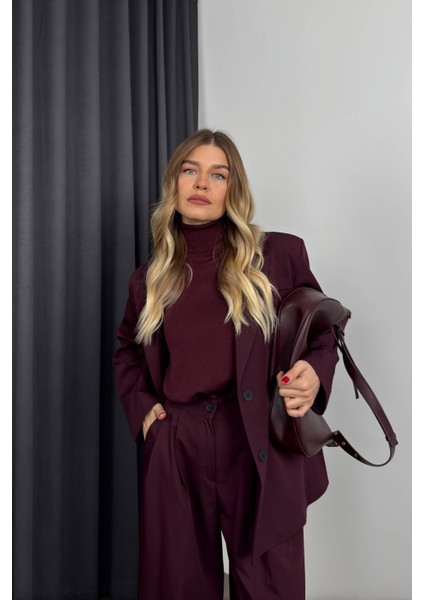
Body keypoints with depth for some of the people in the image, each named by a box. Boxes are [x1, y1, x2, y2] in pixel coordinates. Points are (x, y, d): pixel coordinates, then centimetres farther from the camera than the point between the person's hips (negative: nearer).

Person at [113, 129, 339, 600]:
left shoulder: (280, 255, 0)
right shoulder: (149, 279, 9)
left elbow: (321, 335, 9)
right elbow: (127, 353, 24)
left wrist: (314, 375, -12)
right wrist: (141, 407, 8)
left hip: (262, 451, -2)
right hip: (174, 452, 3)